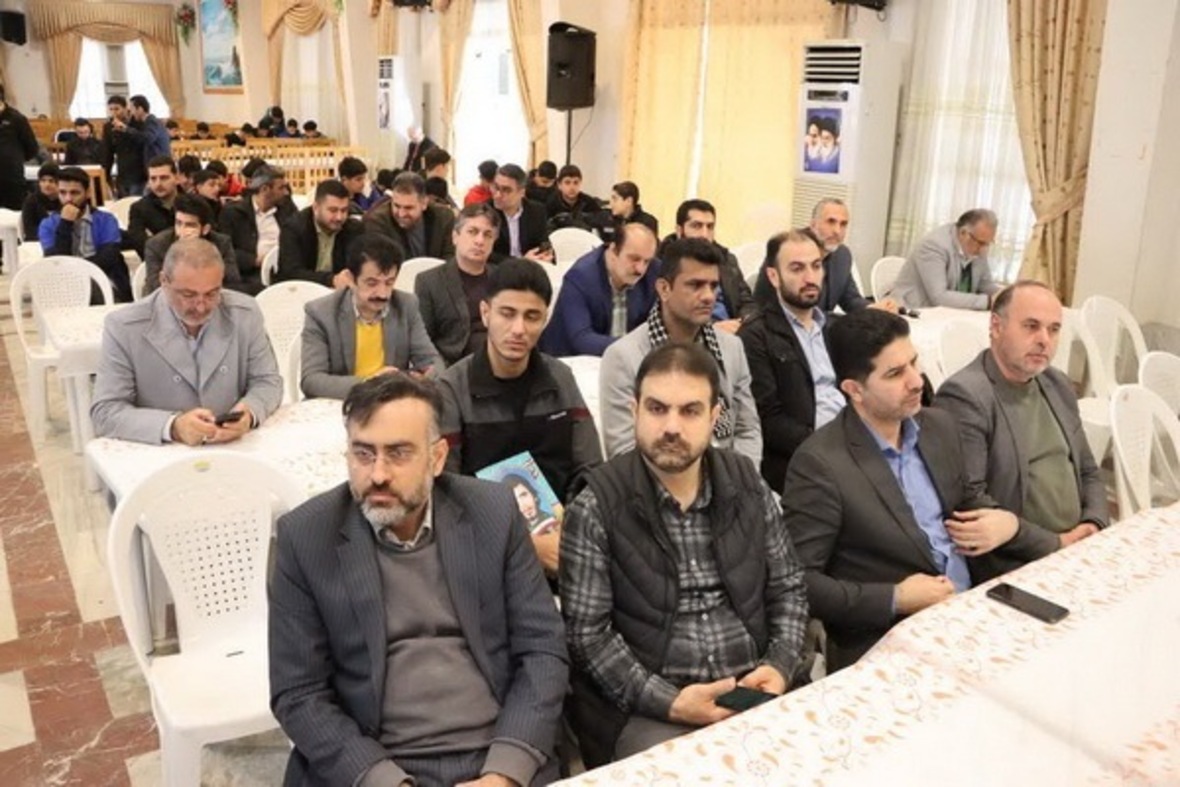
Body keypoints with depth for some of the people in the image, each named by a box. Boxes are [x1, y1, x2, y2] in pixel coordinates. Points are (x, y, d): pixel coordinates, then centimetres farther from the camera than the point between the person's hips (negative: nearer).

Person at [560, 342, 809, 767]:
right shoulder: (597, 506, -8)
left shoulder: (747, 484, 5)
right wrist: (667, 702, -17)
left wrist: (780, 666, -5)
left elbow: (787, 588, 11)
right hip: (645, 707, -4)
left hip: (753, 692, 5)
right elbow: (586, 632, -9)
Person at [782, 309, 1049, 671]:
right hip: (885, 641, -8)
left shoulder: (939, 424, 5)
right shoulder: (819, 463, -17)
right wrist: (895, 599, -19)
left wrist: (1008, 523, 0)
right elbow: (797, 580, -16)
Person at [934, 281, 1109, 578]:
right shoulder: (963, 396, -14)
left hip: (1079, 549, 8)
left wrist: (1094, 525, 0)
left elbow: (1088, 472, 20)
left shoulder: (1059, 386, 13)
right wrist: (1055, 545, -15)